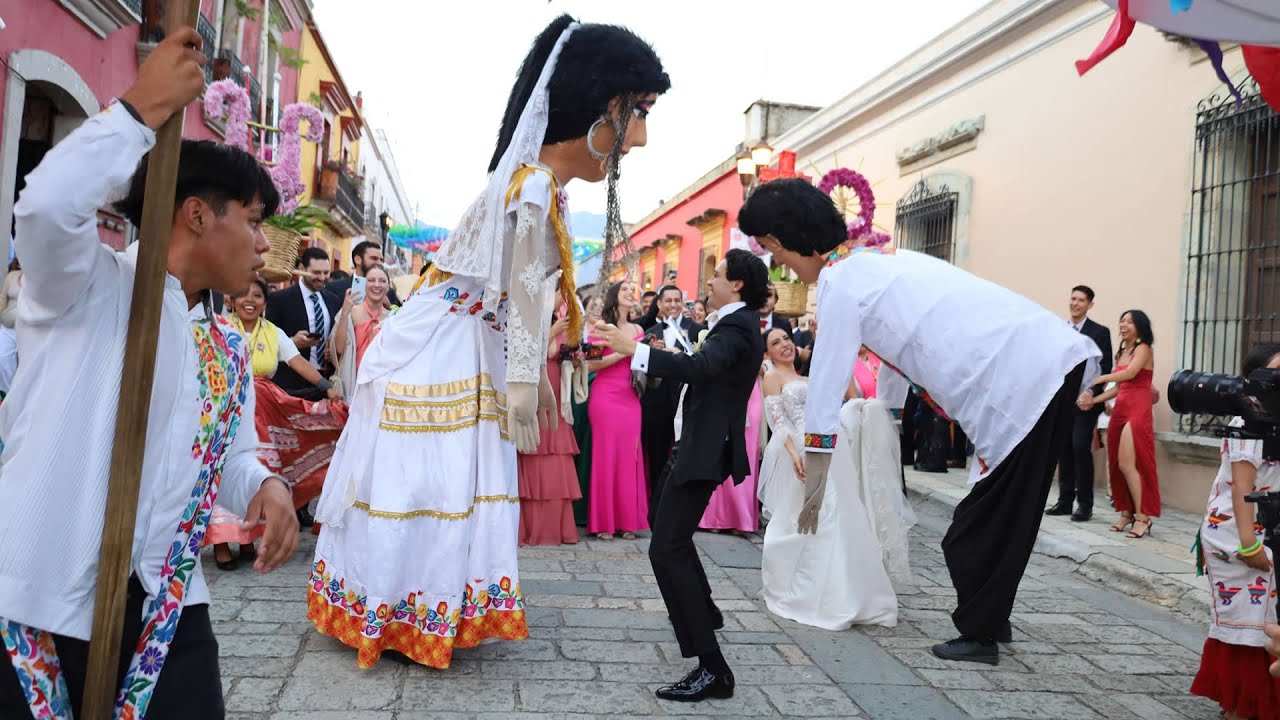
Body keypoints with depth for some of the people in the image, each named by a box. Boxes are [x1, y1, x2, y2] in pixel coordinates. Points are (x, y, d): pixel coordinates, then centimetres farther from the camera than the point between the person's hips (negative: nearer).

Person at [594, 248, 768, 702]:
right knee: (674, 537, 28)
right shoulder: (738, 323, 15)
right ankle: (704, 612, 47)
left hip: (707, 448, -11)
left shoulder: (737, 326, -17)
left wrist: (634, 349, -42)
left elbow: (699, 367, -35)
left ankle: (712, 668, -16)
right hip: (705, 442, 11)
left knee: (666, 549, -16)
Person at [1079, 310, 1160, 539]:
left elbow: (1131, 373, -19)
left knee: (1127, 464, -12)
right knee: (1117, 465, 5)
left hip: (1137, 410, -8)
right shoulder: (1121, 353, 19)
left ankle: (1142, 517, -6)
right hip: (1120, 410, 8)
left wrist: (1097, 379, -19)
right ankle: (1126, 513, 13)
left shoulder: (1143, 349, -2)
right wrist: (1093, 400, 6)